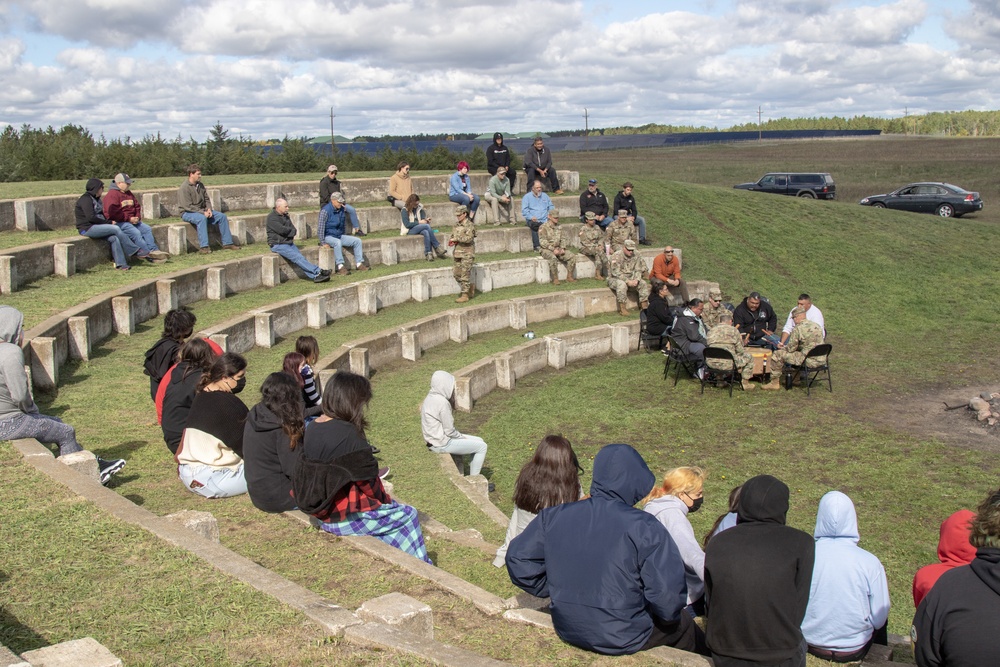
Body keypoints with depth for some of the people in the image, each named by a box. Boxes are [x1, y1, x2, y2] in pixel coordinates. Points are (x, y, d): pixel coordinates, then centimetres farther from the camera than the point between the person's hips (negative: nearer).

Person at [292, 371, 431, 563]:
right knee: (407, 515, 11)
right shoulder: (348, 435, -24)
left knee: (390, 507, 24)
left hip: (321, 511, 9)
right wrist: (384, 500, 4)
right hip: (345, 517, -8)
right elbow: (367, 480, -17)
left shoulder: (312, 428, 2)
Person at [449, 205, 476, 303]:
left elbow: (469, 238, -23)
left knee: (465, 274, -5)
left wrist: (456, 239, -21)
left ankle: (465, 295, 0)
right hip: (458, 252, 8)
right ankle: (470, 286, 28)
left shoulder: (470, 225, -11)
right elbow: (453, 235, 22)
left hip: (467, 253, -8)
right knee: (457, 274, 8)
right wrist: (452, 241, 0)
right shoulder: (456, 224, 12)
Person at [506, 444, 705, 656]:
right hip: (623, 640, -5)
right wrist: (667, 616, 0)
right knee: (684, 625, 26)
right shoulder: (644, 528, -21)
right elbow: (668, 595, -22)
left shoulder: (553, 516, -7)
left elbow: (518, 559, 1)